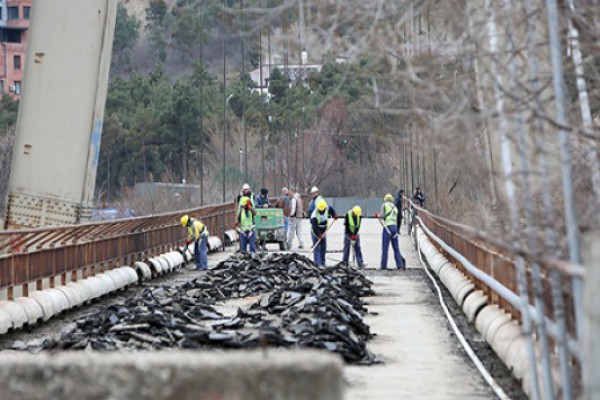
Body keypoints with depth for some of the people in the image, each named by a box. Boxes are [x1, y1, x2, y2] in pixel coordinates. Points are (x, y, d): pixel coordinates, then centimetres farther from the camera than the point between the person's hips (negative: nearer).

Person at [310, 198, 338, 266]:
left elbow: (331, 209, 17)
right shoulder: (314, 216, -28)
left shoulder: (327, 209, -7)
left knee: (323, 248, 11)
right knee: (316, 248, -12)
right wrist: (319, 234, -39)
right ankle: (317, 264, -16)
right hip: (316, 233, -7)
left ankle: (322, 263, 20)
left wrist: (334, 214, 0)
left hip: (323, 232, 7)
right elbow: (314, 227, -33)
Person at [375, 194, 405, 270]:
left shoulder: (384, 205, 3)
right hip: (395, 227, 5)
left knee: (385, 247, -2)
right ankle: (400, 265, 1)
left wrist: (378, 215, 14)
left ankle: (384, 266, -3)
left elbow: (383, 215, -8)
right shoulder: (395, 207, 21)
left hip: (387, 227, -5)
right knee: (396, 248, 8)